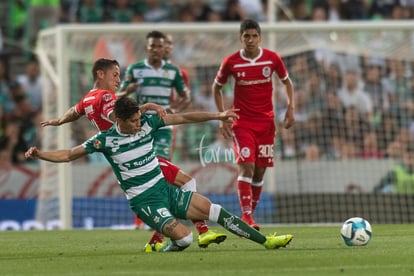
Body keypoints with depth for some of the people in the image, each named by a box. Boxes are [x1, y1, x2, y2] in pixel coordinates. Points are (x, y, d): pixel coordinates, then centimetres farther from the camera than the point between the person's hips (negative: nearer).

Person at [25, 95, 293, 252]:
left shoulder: (148, 122, -2)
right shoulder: (106, 140, -12)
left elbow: (183, 118, 6)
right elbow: (68, 154, -8)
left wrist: (218, 115, 6)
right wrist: (39, 154, -23)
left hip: (165, 189, 5)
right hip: (144, 201, -5)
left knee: (213, 210, -5)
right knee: (184, 237, -22)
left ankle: (266, 240, 2)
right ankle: (160, 249, 11)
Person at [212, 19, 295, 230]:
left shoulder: (272, 58, -2)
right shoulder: (231, 62, -6)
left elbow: (286, 81, 14)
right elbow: (216, 87, 9)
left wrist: (290, 108, 1)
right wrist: (223, 117, 2)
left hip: (266, 121, 2)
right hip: (242, 123, -2)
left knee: (260, 171, 4)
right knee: (246, 166, -18)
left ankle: (250, 214, 18)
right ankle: (246, 217, -21)